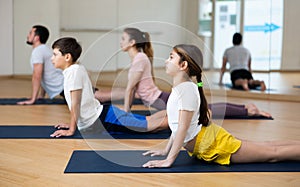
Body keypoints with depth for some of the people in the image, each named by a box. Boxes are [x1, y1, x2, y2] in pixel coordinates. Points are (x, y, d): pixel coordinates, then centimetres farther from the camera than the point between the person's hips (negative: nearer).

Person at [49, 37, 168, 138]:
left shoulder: (73, 71, -16)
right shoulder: (76, 69, 11)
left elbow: (75, 104, -16)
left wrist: (71, 130, -11)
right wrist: (73, 123, 23)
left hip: (103, 119, -9)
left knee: (150, 125, -10)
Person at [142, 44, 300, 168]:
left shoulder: (187, 88, -22)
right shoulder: (180, 87, 7)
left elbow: (183, 127, -25)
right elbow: (177, 125, 15)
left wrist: (169, 160, -24)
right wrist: (166, 151, 16)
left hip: (211, 143, -9)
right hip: (205, 141, 9)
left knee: (272, 153, -1)